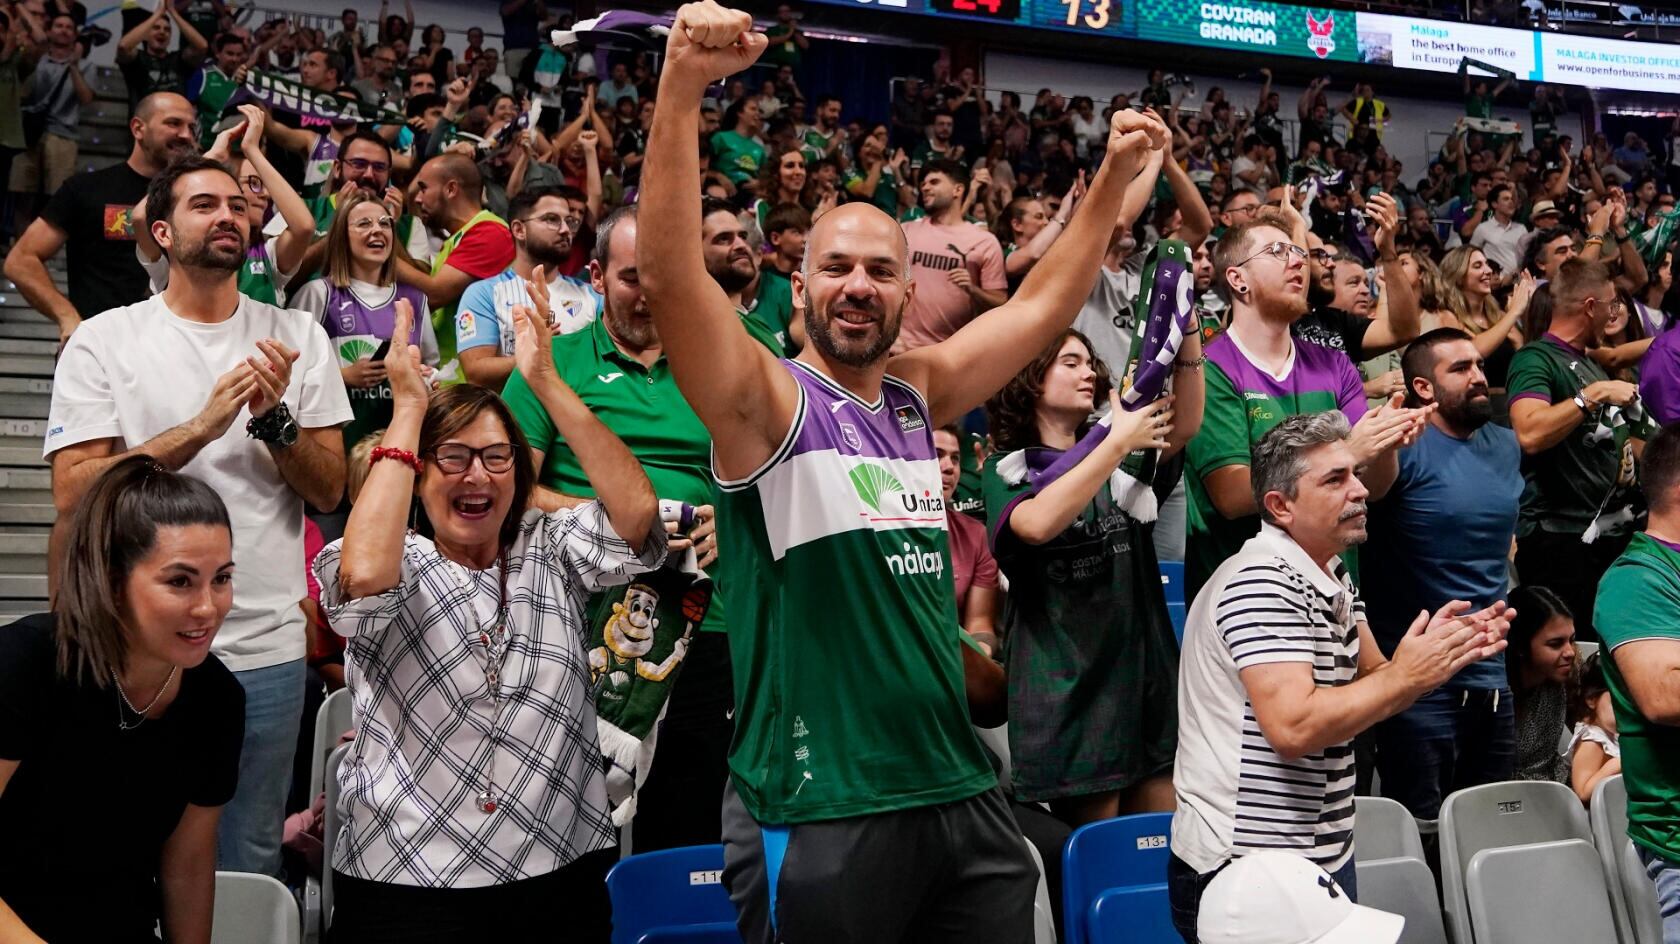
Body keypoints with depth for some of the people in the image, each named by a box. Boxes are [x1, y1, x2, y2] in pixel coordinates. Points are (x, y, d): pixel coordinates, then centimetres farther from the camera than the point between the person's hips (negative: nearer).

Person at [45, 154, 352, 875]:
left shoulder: (297, 337, 5)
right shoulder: (103, 341, 0)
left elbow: (329, 491, 2)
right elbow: (73, 493, -10)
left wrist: (274, 418, -15)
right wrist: (201, 426, -19)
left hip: (267, 646, 2)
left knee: (248, 865, 12)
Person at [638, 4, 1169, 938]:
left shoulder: (917, 392, 10)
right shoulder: (766, 402, -8)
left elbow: (1042, 304, 20)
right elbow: (669, 273, -23)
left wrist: (1115, 178, 16)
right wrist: (683, 84, -31)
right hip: (819, 814, -6)